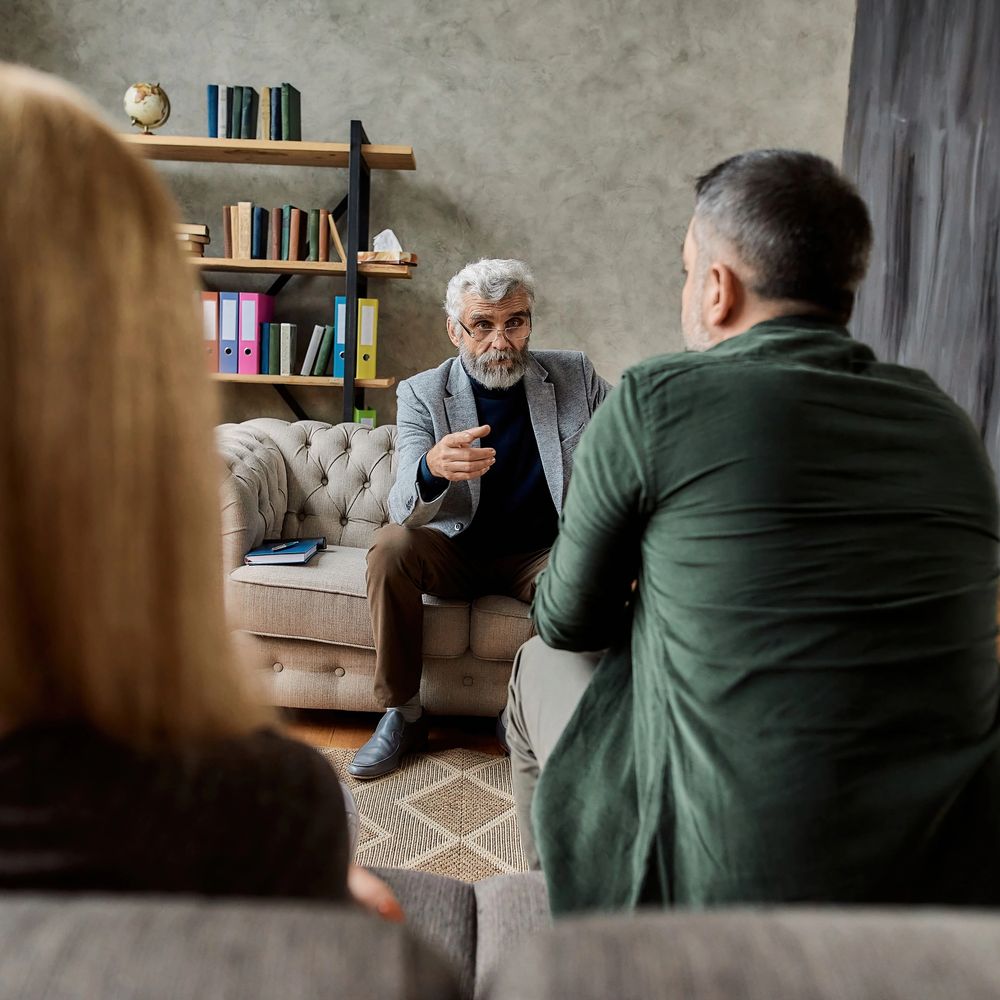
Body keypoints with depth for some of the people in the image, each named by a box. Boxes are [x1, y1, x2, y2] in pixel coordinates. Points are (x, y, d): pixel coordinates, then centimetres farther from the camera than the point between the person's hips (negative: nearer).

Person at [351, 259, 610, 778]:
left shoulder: (574, 375, -4)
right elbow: (404, 511, -20)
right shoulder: (422, 393, -9)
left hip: (539, 555, 1)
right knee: (390, 545, -28)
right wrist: (432, 468, -46)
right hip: (455, 551, 0)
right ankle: (402, 712, -10)